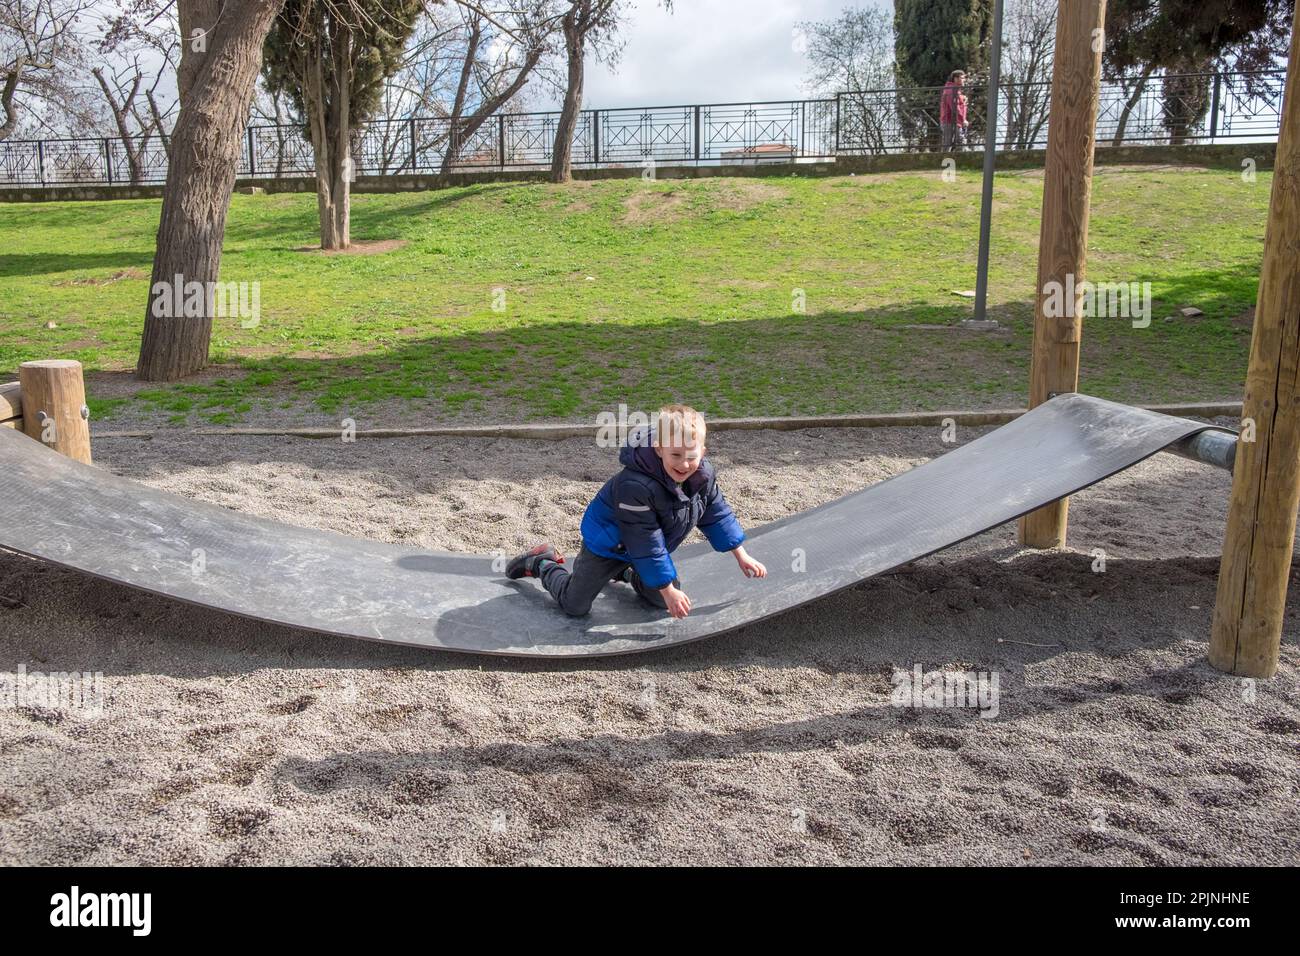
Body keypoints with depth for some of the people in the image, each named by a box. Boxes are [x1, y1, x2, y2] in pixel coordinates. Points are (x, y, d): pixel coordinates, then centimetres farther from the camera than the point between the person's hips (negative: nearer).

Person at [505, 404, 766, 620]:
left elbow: (717, 514, -1)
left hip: (643, 548, 7)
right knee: (574, 605, -4)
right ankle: (542, 564, 24)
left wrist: (742, 556, 1)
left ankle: (625, 572, 35)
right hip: (607, 541, -7)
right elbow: (646, 545, -33)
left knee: (664, 599, 10)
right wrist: (669, 590, -27)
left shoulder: (703, 475, -19)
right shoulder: (635, 486, -41)